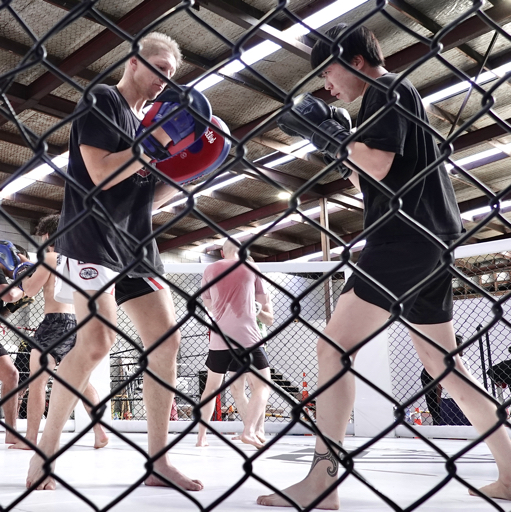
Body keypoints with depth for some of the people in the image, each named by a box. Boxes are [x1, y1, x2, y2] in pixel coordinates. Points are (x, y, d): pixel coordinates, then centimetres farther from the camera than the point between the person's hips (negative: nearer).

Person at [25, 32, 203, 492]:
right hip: (92, 237, -8)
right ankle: (45, 451, -2)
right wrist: (157, 143, -8)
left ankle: (158, 461, 3)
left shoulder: (146, 123, 23)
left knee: (166, 340, -3)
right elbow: (100, 173, -12)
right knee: (98, 340, -20)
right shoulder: (102, 101, 1)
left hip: (136, 243, 8)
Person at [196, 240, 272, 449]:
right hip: (247, 336, -3)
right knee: (263, 384, 4)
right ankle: (249, 431, -14)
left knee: (211, 386, 17)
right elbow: (264, 299, 13)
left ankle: (201, 436, 16)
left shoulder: (210, 270, 9)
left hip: (219, 337, 3)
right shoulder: (250, 267, 6)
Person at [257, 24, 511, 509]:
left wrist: (331, 134, -4)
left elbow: (375, 167, -17)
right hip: (428, 241, 11)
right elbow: (366, 181, 24)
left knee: (334, 345, -12)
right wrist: (332, 141, 17)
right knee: (443, 363, 14)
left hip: (405, 238, -11)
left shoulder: (385, 90, -3)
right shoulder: (397, 97, 26)